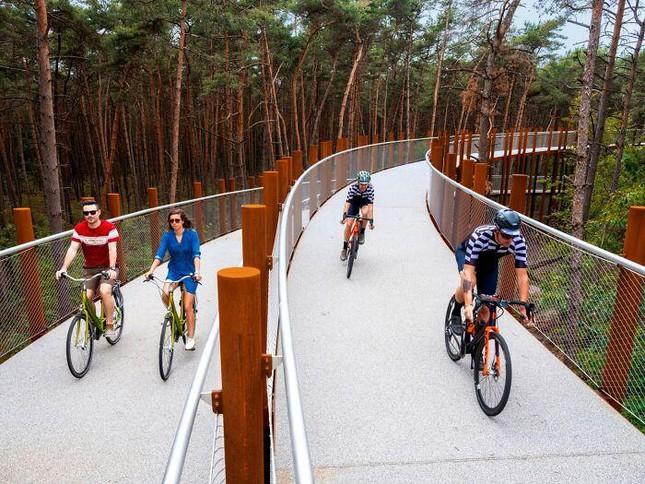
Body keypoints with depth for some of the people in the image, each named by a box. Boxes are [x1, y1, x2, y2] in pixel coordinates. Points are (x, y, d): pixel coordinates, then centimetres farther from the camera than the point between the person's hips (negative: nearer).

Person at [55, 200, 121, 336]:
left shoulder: (109, 227, -15)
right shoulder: (79, 229, -6)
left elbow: (112, 249, -24)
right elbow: (72, 249, -14)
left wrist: (112, 268, -38)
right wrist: (63, 268, -27)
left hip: (107, 267, -3)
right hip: (90, 269, 3)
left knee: (105, 292, -27)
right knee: (86, 297, -12)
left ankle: (109, 325, -12)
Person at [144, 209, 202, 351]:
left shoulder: (192, 234, -12)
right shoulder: (167, 236, -4)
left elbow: (196, 254, -21)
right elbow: (160, 254, -13)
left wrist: (197, 271, -37)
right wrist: (151, 270, -27)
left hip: (189, 272, -2)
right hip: (174, 271, 2)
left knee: (187, 307, -5)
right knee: (165, 294, -26)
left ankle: (190, 338, 10)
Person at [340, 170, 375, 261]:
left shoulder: (370, 188, -32)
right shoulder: (353, 187, -33)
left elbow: (370, 205, -35)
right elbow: (347, 202, -39)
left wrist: (371, 221, -42)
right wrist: (344, 215, -53)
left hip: (364, 201, 0)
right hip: (354, 202, 0)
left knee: (365, 212, -35)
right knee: (348, 224, -10)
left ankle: (362, 233, -9)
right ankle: (345, 248, 5)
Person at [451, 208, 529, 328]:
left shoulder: (519, 241, -32)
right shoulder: (480, 236, -42)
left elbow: (522, 275, -30)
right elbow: (468, 272, -47)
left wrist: (524, 306, -39)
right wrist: (468, 304, -55)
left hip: (490, 260, 3)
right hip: (466, 253, -3)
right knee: (469, 280, -35)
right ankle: (456, 311, -7)